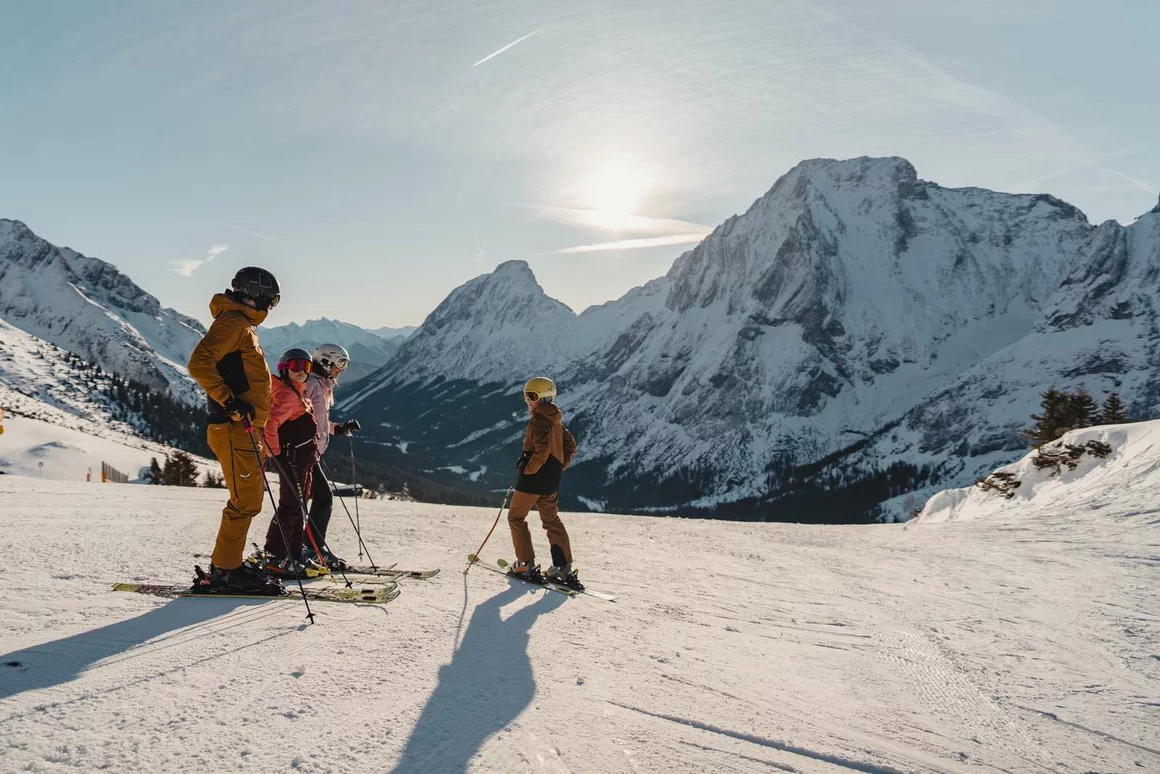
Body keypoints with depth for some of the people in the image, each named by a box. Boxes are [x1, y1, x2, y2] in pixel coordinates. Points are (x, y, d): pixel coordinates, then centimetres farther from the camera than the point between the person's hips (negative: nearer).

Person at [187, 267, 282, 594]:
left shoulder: (244, 327, 23)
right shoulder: (233, 322, -9)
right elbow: (199, 363, -22)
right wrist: (229, 401, -26)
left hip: (244, 427, 10)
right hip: (233, 428, -10)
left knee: (249, 499, 13)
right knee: (245, 502, -9)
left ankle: (226, 567, 19)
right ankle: (224, 572, -3)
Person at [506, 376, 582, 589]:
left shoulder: (538, 420, -15)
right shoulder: (556, 421, 13)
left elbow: (542, 450, -27)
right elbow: (570, 446, 19)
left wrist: (528, 469, -16)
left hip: (535, 476, -9)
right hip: (552, 479, 9)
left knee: (516, 517, 6)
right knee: (552, 520, 13)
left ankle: (526, 565, 4)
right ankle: (563, 567, 8)